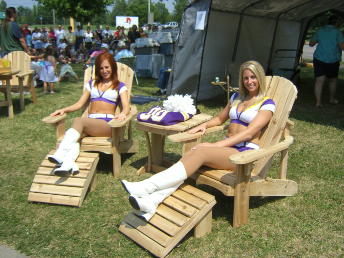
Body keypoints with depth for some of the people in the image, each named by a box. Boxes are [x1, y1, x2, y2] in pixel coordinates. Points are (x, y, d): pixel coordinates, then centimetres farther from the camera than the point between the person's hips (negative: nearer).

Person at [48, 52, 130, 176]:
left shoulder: (120, 86, 16)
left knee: (78, 120, -34)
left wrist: (123, 113, -24)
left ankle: (60, 154, -48)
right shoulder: (92, 84, 28)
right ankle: (69, 164, -57)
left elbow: (126, 106, 1)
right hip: (89, 122, 4)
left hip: (107, 123, -3)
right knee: (71, 135, -33)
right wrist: (64, 109, 1)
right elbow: (80, 104, 21)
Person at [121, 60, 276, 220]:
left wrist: (216, 145, -21)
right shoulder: (236, 97, 20)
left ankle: (145, 188, -42)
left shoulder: (267, 104, -1)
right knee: (190, 155, -26)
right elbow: (219, 119, 32)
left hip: (246, 152, -6)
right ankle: (151, 202, -42)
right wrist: (204, 125, 9)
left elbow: (249, 133, -13)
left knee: (200, 152, -33)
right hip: (227, 147, 6)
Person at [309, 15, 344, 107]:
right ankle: (332, 99, 33)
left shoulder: (320, 31, 7)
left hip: (319, 59, 2)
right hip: (333, 60, -2)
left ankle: (318, 102, -15)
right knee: (332, 80, 18)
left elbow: (311, 43, 15)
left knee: (319, 80, -5)